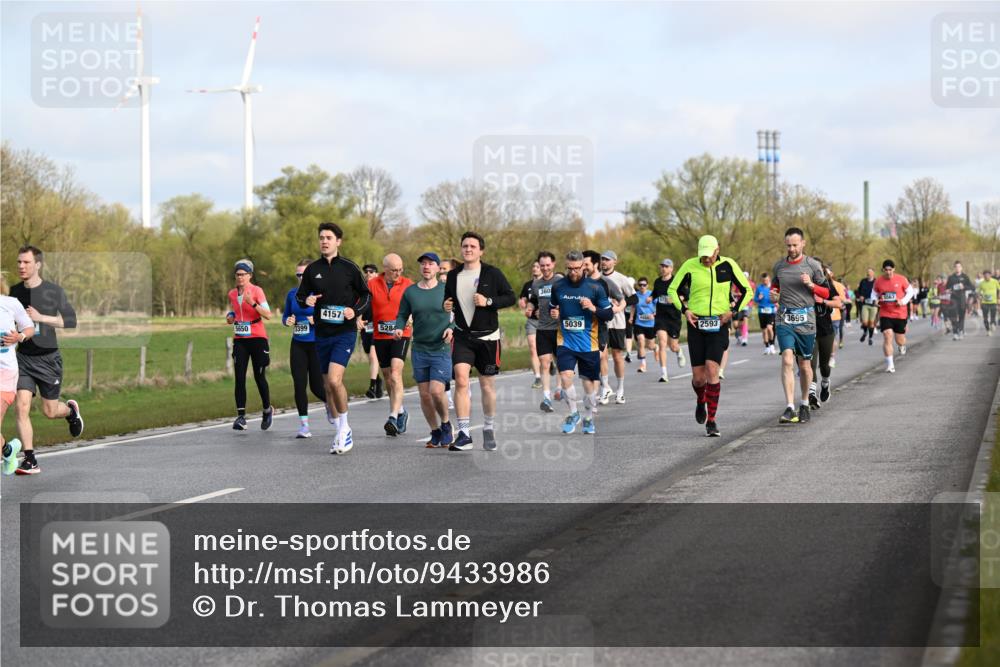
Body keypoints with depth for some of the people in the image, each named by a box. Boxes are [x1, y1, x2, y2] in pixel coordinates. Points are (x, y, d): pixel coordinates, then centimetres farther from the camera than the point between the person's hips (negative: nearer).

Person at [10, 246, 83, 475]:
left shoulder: (53, 291, -7)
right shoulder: (14, 292, 3)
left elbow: (71, 321, -8)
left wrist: (41, 317, -18)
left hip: (48, 358, -2)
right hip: (23, 358, 2)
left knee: (49, 411, 6)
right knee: (21, 406, -13)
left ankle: (71, 410, 43)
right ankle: (30, 460, -8)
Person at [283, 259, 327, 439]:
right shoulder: (292, 294, 7)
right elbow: (285, 315, 18)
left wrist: (317, 321, -22)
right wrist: (287, 320, -4)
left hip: (317, 344, -4)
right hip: (298, 345, 4)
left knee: (317, 386, 0)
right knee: (299, 384, -2)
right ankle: (304, 425, 5)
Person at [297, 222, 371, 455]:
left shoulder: (349, 267, -1)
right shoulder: (312, 269, 7)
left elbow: (366, 294, 7)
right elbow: (300, 295, 16)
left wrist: (355, 310, -11)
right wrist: (306, 301, -7)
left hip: (345, 332, -4)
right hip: (322, 333, 5)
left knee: (334, 380, -20)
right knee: (327, 386, 8)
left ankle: (345, 427, -3)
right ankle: (341, 434, 21)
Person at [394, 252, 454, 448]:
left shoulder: (446, 290, -1)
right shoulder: (410, 292, 5)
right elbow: (402, 315, 10)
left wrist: (451, 328, -14)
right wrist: (399, 328, -11)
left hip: (441, 349, -3)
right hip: (419, 349, 3)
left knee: (436, 391, -15)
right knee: (424, 394, 4)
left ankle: (445, 424, 11)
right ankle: (435, 432, 20)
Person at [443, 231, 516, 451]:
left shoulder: (492, 273, -4)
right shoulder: (453, 275, 6)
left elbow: (511, 297, -3)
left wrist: (488, 301, -17)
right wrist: (446, 306, -2)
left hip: (487, 337, -1)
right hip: (462, 336, 1)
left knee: (487, 385, 8)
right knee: (461, 380, -16)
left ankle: (488, 429, 29)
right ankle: (464, 434, -16)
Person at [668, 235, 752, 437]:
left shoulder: (728, 265, -2)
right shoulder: (690, 266, -2)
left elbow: (747, 291, 7)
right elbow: (673, 290, 9)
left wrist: (733, 311, -6)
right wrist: (684, 309, -6)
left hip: (718, 325, -1)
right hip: (696, 324, 1)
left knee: (712, 371, -15)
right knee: (698, 377, 0)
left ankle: (711, 421, -7)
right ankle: (701, 402, 36)